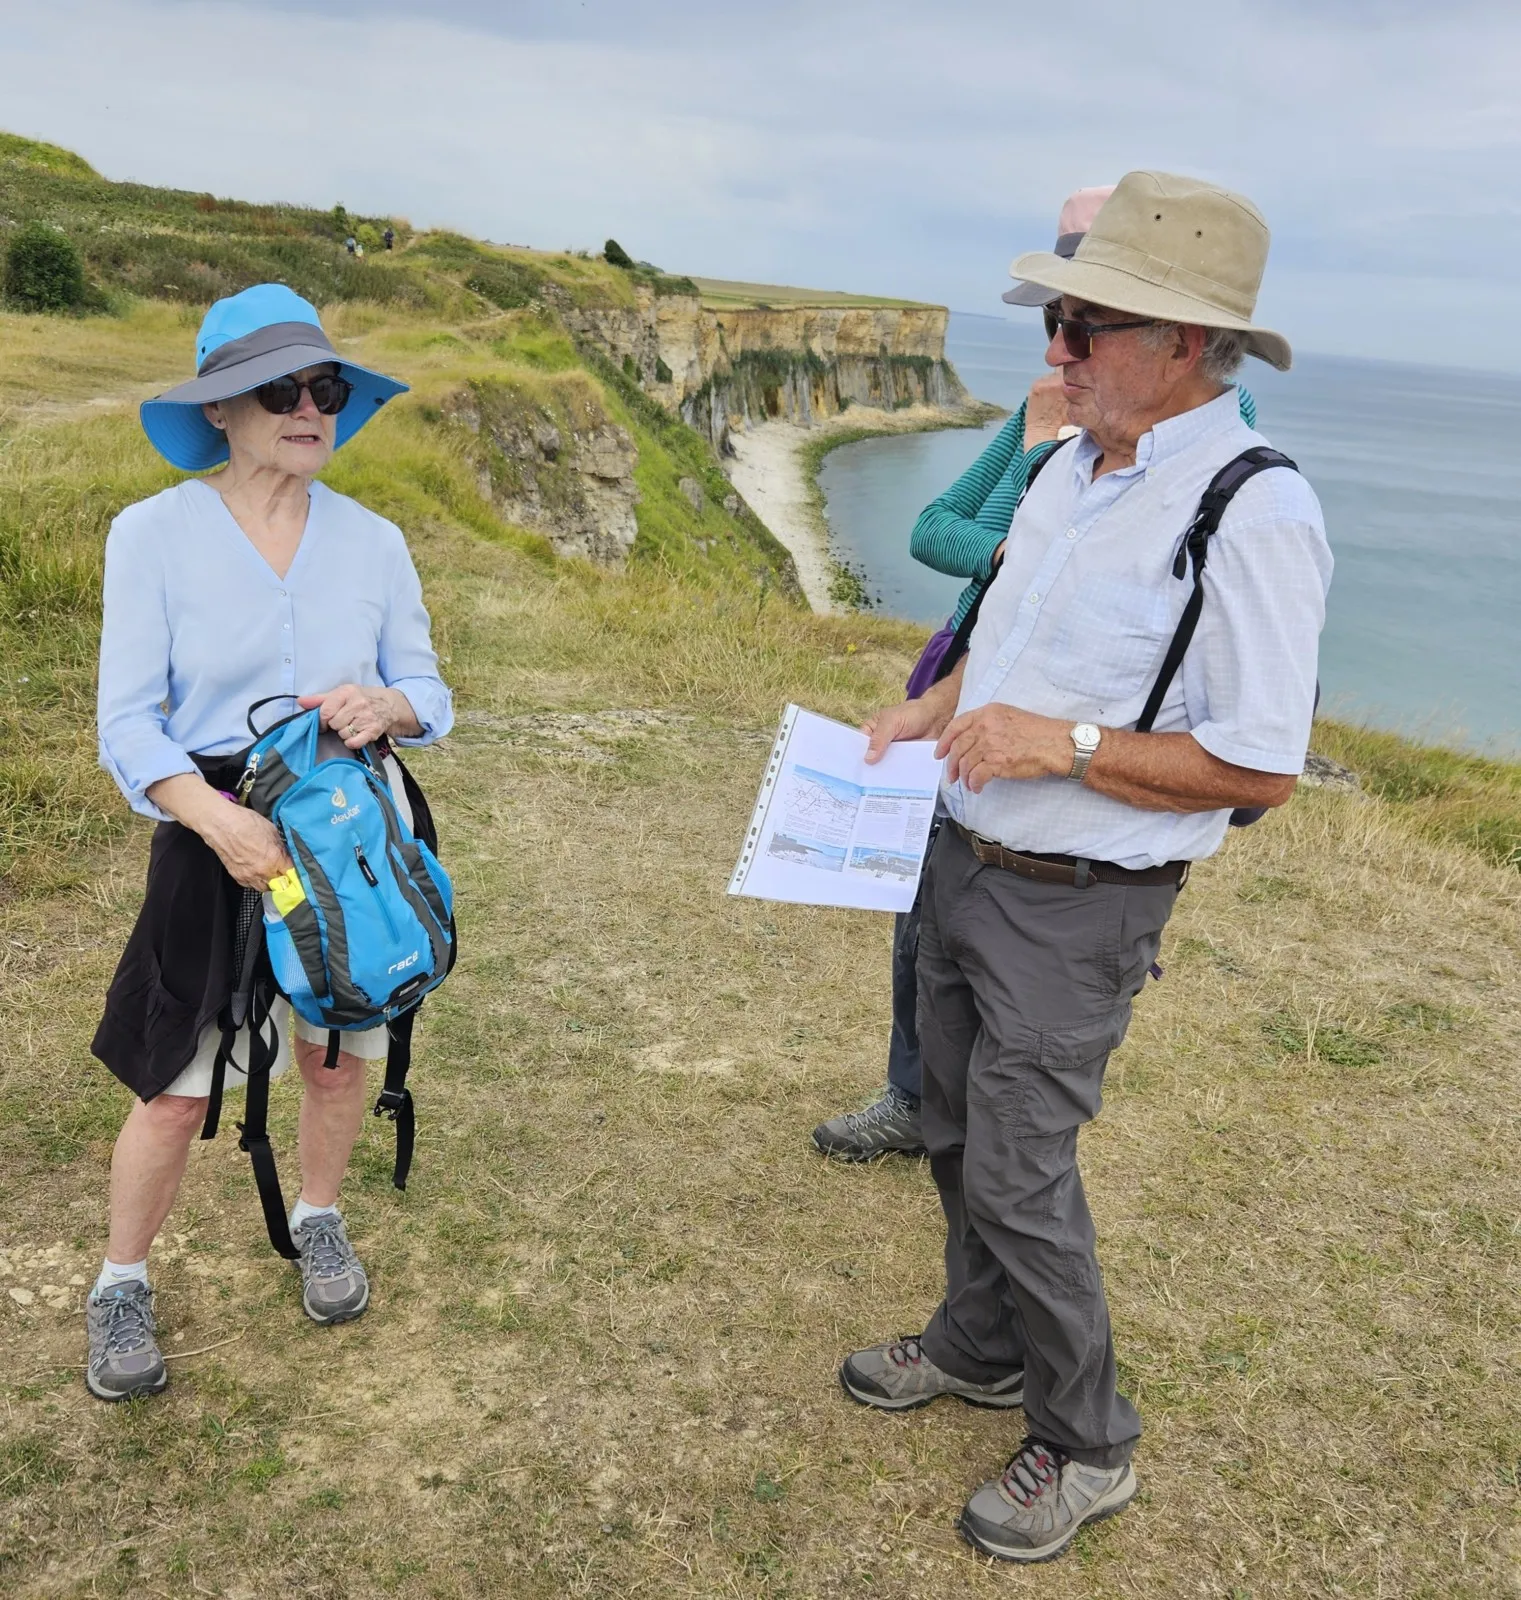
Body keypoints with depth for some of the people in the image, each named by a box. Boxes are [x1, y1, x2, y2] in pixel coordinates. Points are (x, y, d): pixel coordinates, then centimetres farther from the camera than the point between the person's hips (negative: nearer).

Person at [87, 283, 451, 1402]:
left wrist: (387, 705, -20)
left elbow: (432, 695, 4)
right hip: (217, 836, -3)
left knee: (340, 1057, 15)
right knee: (180, 1089, 2)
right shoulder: (154, 533, -8)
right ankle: (122, 1285, 28)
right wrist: (219, 818, -27)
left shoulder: (372, 540, 0)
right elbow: (128, 723, -10)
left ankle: (318, 1222, 43)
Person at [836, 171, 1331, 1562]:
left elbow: (1261, 768, -23)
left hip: (1078, 907, -8)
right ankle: (981, 1346, 46)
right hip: (969, 858, 9)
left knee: (1020, 1171, 1)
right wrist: (932, 709, 5)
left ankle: (1086, 1446, 27)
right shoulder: (1073, 466, 5)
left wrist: (1063, 743, -27)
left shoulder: (1253, 514, -22)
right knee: (958, 1126, 21)